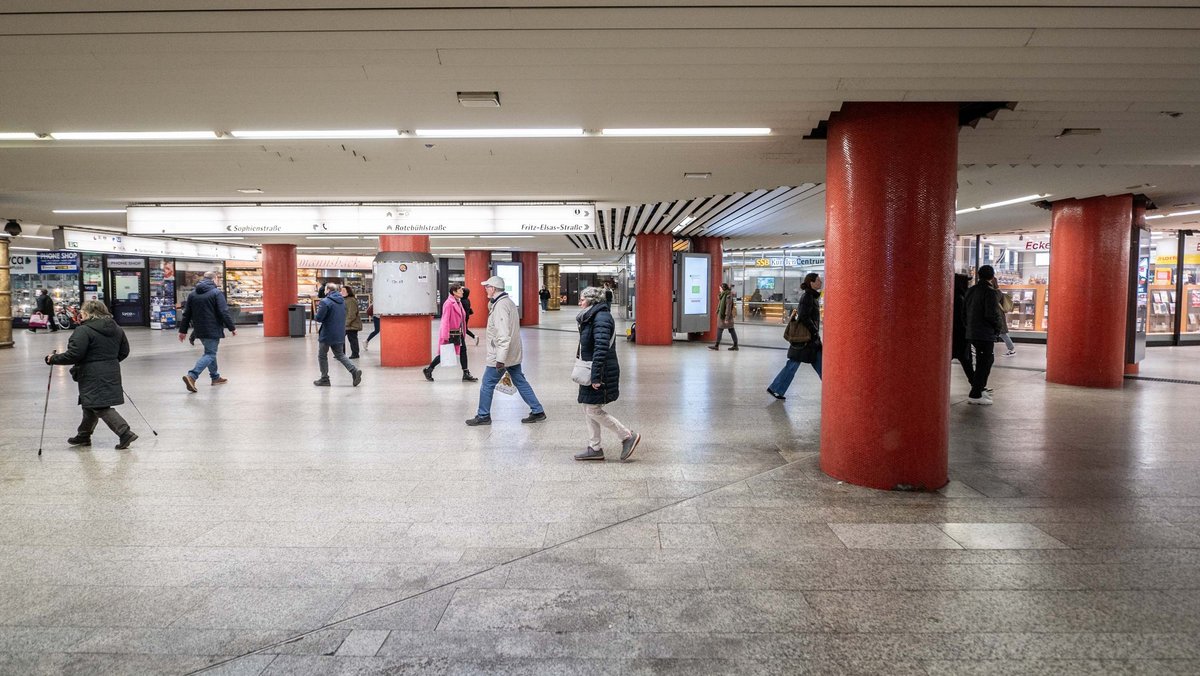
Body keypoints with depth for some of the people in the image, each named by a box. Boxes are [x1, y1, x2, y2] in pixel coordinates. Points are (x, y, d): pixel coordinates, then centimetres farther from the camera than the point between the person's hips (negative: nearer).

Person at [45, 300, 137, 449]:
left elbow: (74, 355, -19)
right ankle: (83, 435, 32)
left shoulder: (83, 331, -14)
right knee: (90, 405, 21)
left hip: (93, 376, -8)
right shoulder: (116, 328, 9)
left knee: (100, 407, -6)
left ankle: (125, 433, -17)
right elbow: (124, 351, 15)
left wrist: (54, 359, -5)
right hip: (111, 373, 8)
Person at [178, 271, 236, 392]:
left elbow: (186, 314, 12)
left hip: (199, 331, 7)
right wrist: (232, 328, -8)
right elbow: (224, 313, -15)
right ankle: (191, 376, -20)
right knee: (210, 354, -5)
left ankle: (215, 377, 28)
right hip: (212, 330, -7)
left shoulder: (192, 294, 11)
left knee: (210, 352, 21)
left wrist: (183, 330, 17)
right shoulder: (216, 293, -10)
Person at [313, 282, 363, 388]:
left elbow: (319, 318, -18)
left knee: (322, 356, 10)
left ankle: (324, 379, 14)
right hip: (340, 334, 7)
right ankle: (354, 370, -5)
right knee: (340, 355, 14)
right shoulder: (342, 301, 9)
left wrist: (317, 311, 2)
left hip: (328, 334, -7)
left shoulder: (325, 302, -17)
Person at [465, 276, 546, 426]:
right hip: (513, 355, 10)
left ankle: (483, 416, 14)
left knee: (487, 384, 3)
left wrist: (500, 359, -27)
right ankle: (538, 411, 15)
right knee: (520, 382, 13)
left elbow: (503, 335, -26)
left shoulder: (500, 306, -19)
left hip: (501, 356, -10)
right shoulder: (509, 302, 12)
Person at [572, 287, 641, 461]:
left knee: (593, 410, -6)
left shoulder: (601, 318, -18)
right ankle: (594, 449, 20)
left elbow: (601, 349, -25)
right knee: (588, 410, 12)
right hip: (590, 372, 10)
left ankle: (629, 436, 5)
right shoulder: (591, 317, 14)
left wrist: (596, 376, -27)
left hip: (601, 373, -10)